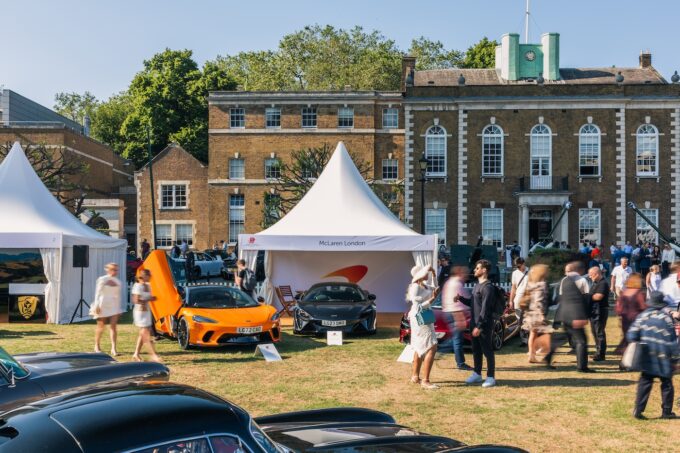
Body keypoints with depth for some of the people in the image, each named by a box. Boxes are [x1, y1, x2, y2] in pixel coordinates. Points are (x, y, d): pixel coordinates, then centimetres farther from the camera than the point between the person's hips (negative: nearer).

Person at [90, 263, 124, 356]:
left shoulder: (118, 281, 9)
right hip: (103, 306, -3)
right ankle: (97, 346, 24)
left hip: (114, 306, 4)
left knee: (113, 326, -7)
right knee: (101, 326, 8)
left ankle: (113, 348, -10)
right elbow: (98, 293, -6)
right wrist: (97, 306, -12)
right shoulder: (102, 280, -5)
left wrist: (119, 308, 14)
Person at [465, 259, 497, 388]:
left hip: (484, 325, -9)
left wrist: (479, 326, -22)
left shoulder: (487, 287, -16)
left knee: (487, 350, -1)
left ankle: (491, 377, 7)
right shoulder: (477, 285, 14)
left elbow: (485, 308, -21)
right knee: (476, 350, 15)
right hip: (475, 323, 9)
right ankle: (477, 374, 26)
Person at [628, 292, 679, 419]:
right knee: (667, 384, 11)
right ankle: (666, 411, 16)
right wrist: (674, 353, 7)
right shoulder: (666, 318, -9)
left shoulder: (642, 316, -1)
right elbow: (672, 339, -6)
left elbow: (631, 336, -2)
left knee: (644, 383, 6)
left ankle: (638, 410, -2)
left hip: (647, 357, 3)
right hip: (663, 359, -3)